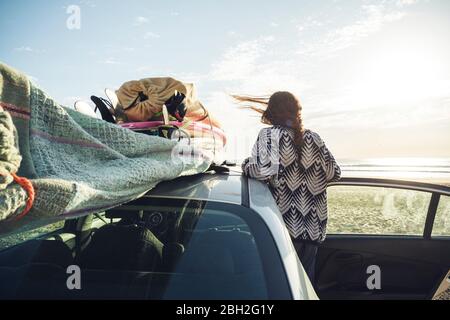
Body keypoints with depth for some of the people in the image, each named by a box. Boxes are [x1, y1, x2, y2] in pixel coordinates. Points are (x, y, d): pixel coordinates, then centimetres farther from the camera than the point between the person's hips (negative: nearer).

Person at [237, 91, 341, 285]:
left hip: (286, 225, -4)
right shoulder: (313, 137, 7)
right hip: (313, 227, 4)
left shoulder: (270, 134, -6)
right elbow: (334, 173, 10)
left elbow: (264, 170, -20)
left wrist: (246, 164, -1)